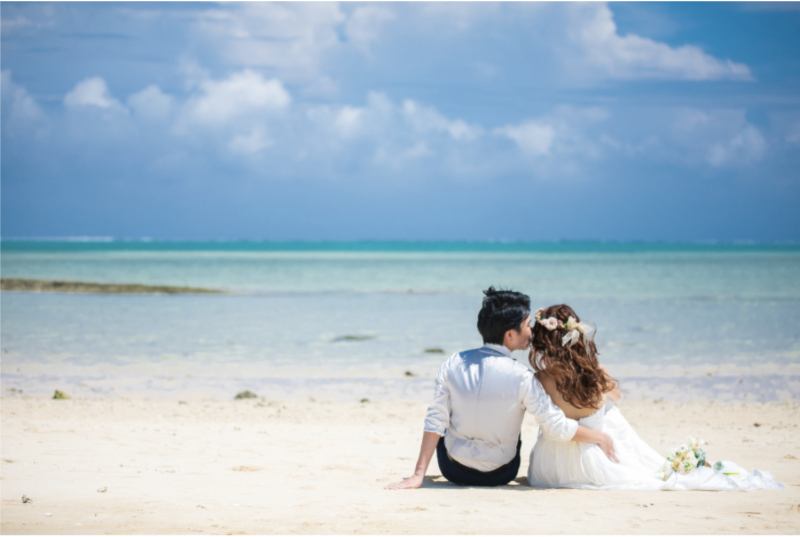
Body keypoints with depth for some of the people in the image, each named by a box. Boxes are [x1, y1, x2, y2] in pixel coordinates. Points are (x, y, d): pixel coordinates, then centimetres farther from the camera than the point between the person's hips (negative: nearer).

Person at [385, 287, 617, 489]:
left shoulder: (453, 364, -13)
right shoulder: (521, 378, -22)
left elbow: (435, 422, -12)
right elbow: (557, 428, -18)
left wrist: (418, 475, -10)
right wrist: (598, 437, -2)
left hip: (453, 471, 2)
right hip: (499, 476, -1)